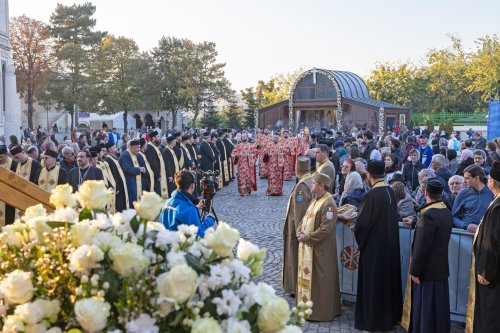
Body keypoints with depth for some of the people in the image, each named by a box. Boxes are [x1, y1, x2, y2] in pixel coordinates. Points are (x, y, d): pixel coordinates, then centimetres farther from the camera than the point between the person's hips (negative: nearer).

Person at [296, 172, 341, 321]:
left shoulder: (328, 204, -19)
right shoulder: (315, 200, 11)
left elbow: (325, 229, -24)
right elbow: (305, 219, 17)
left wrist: (307, 237, -18)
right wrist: (299, 232, -1)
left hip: (320, 249, -9)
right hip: (308, 246, 9)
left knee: (319, 279, 1)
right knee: (307, 275, 16)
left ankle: (321, 311, 13)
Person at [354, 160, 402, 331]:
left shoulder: (372, 195, -22)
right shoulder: (390, 191, 1)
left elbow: (362, 223, -18)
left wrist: (357, 232, 5)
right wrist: (360, 225, 19)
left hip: (374, 245, -7)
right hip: (390, 243, 8)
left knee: (373, 282, 5)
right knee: (388, 278, 18)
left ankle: (373, 319, 15)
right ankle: (390, 315, 31)